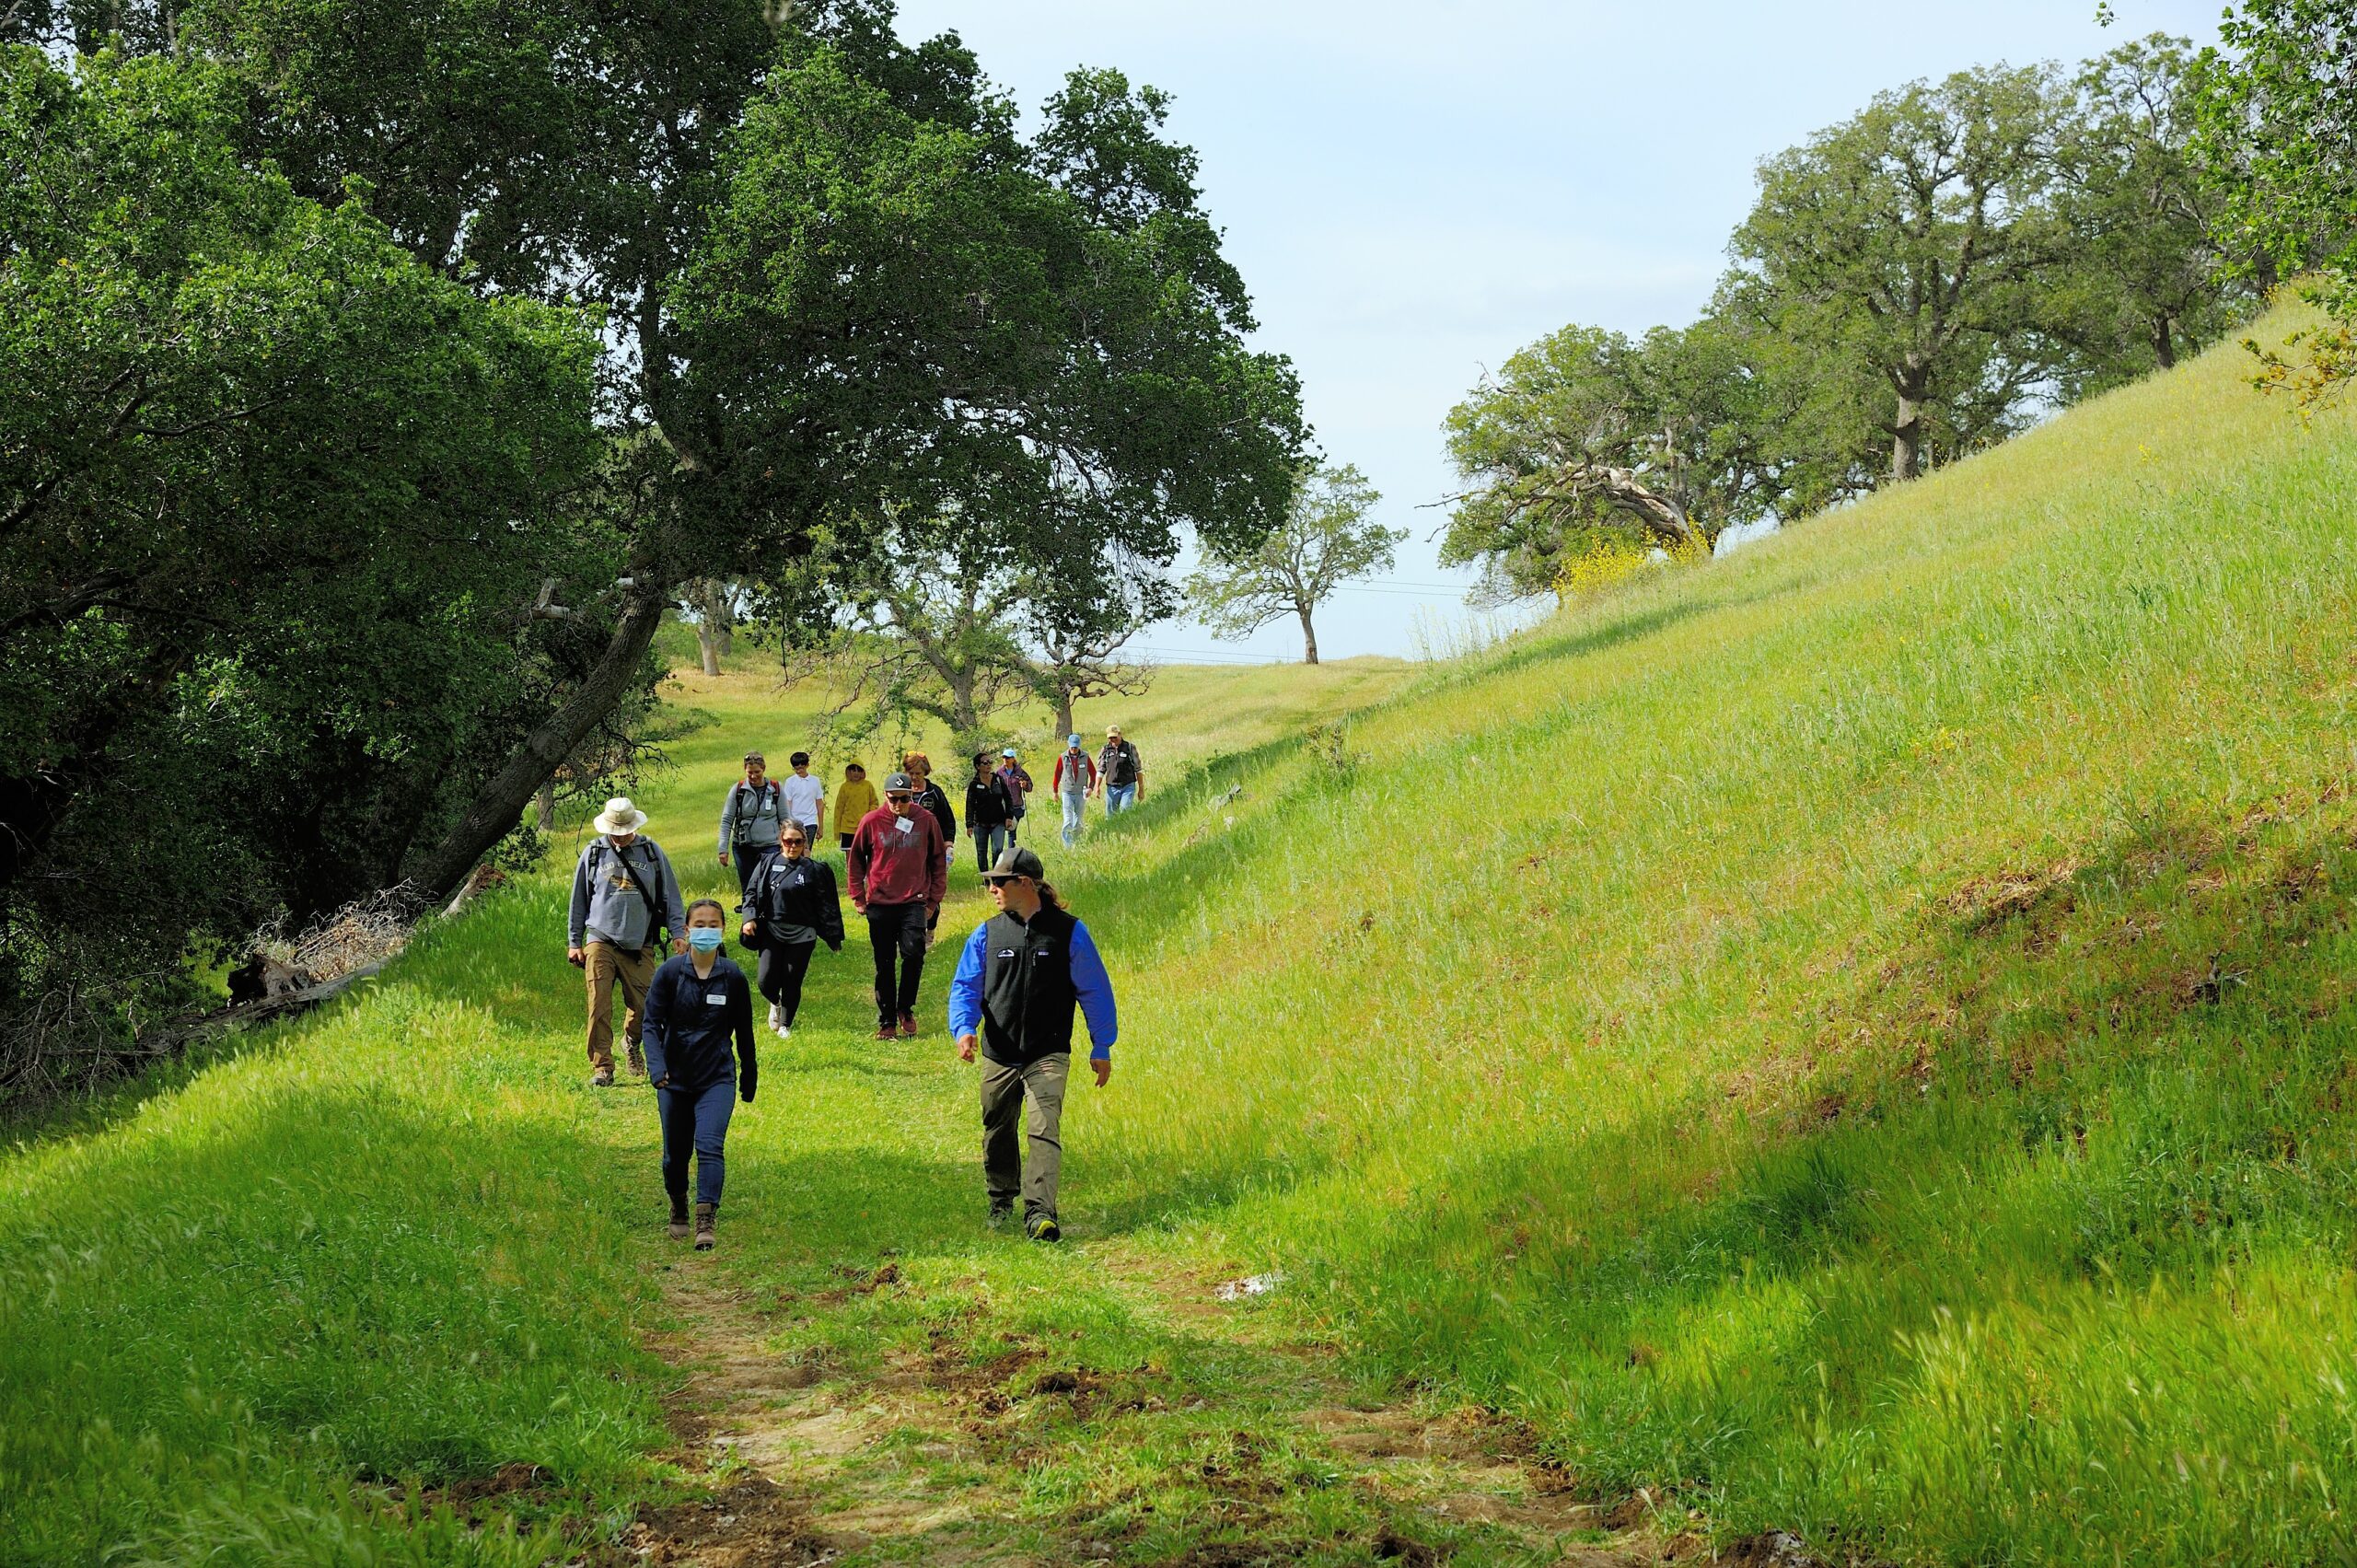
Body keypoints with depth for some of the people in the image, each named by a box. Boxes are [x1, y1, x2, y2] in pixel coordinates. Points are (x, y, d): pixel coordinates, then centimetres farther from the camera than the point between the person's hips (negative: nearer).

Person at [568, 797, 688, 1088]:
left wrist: (678, 933, 5)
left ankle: (632, 1042, 31)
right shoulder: (593, 853, 8)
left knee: (643, 1007, -1)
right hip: (600, 941, -1)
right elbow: (579, 900, 15)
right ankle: (602, 1068, -7)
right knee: (599, 1008, -12)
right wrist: (573, 942, 13)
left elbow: (670, 896, 13)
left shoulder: (652, 852, 9)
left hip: (640, 946, 1)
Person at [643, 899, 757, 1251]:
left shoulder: (733, 977, -4)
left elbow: (744, 1032, 8)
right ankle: (678, 1210, 37)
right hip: (675, 1077, 1)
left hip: (717, 1078, -1)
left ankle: (706, 1222, -20)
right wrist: (657, 1067, -24)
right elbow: (652, 1023, -8)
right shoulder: (669, 973, -6)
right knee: (675, 1152, 11)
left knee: (709, 1145, -18)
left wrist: (749, 1078, 15)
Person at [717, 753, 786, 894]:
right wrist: (723, 849, -5)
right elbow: (726, 820, 1)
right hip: (743, 848, 1)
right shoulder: (738, 790, 0)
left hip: (769, 847, -1)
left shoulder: (776, 789, 1)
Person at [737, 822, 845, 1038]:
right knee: (766, 981, -6)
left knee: (792, 982, 3)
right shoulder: (769, 864, 4)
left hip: (801, 935, -1)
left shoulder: (814, 869, -1)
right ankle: (775, 1003, 29)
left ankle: (786, 1026, 23)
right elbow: (752, 892, 11)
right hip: (772, 931, 1)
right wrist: (750, 918, -6)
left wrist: (833, 938, 2)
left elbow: (826, 906, 2)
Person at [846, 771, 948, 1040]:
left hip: (914, 902, -1)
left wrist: (934, 899, 6)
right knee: (884, 965, 6)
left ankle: (905, 1008, 5)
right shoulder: (871, 821, -1)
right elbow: (855, 859, 10)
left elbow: (939, 861, 8)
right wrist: (858, 897, 6)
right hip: (880, 904, 1)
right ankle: (887, 1021, 16)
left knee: (913, 954, -17)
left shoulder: (926, 821, -1)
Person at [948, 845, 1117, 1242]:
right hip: (998, 1055, 4)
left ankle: (1039, 1212, -25)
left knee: (1044, 1131, -17)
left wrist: (1102, 1048, 4)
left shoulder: (1068, 932, -2)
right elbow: (965, 986, 4)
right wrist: (964, 1028, -16)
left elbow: (1094, 990, 3)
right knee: (997, 1132, 15)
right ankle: (1001, 1201, 36)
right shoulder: (987, 934, 5)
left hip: (1048, 1055, -4)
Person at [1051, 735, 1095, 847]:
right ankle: (1067, 846, -11)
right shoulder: (1063, 758, -4)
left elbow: (1093, 773, 6)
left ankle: (1077, 844, 25)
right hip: (1067, 792, -1)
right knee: (1068, 821, -10)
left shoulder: (1085, 757, -3)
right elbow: (1057, 774, 6)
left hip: (1081, 793, 1)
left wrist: (1091, 788, -5)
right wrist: (1055, 791, 11)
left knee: (1078, 821, 11)